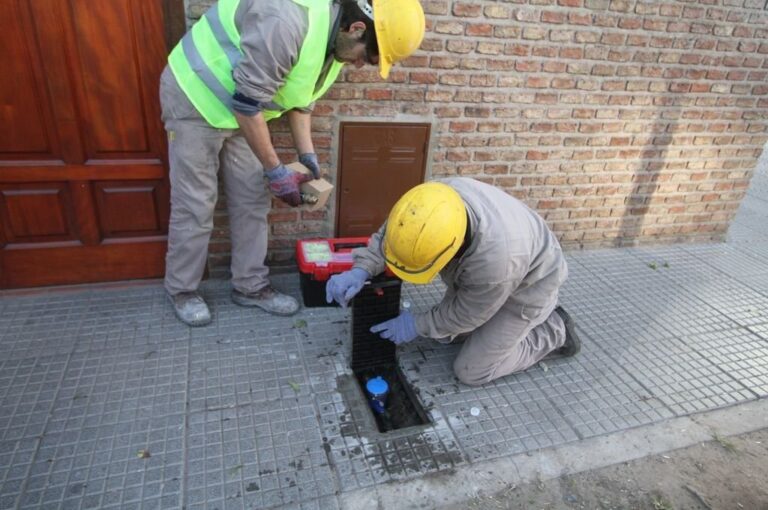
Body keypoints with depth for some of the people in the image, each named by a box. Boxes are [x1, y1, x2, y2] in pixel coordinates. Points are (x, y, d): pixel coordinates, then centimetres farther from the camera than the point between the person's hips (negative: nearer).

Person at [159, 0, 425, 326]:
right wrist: (275, 171, -22)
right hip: (196, 98, -8)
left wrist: (307, 156, 0)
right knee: (195, 206, -1)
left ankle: (250, 286, 22)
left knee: (252, 202, 8)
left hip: (240, 108, 8)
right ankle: (181, 290, 21)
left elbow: (299, 98, 8)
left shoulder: (334, 39, -3)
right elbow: (247, 104, -30)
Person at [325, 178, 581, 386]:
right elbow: (388, 233, -14)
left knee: (471, 371, -2)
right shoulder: (437, 198, -30)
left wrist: (418, 325, -15)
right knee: (446, 334, 13)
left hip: (526, 285, -6)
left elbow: (465, 314, -25)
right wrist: (361, 270, -29)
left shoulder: (494, 260, -45)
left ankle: (554, 331, 11)